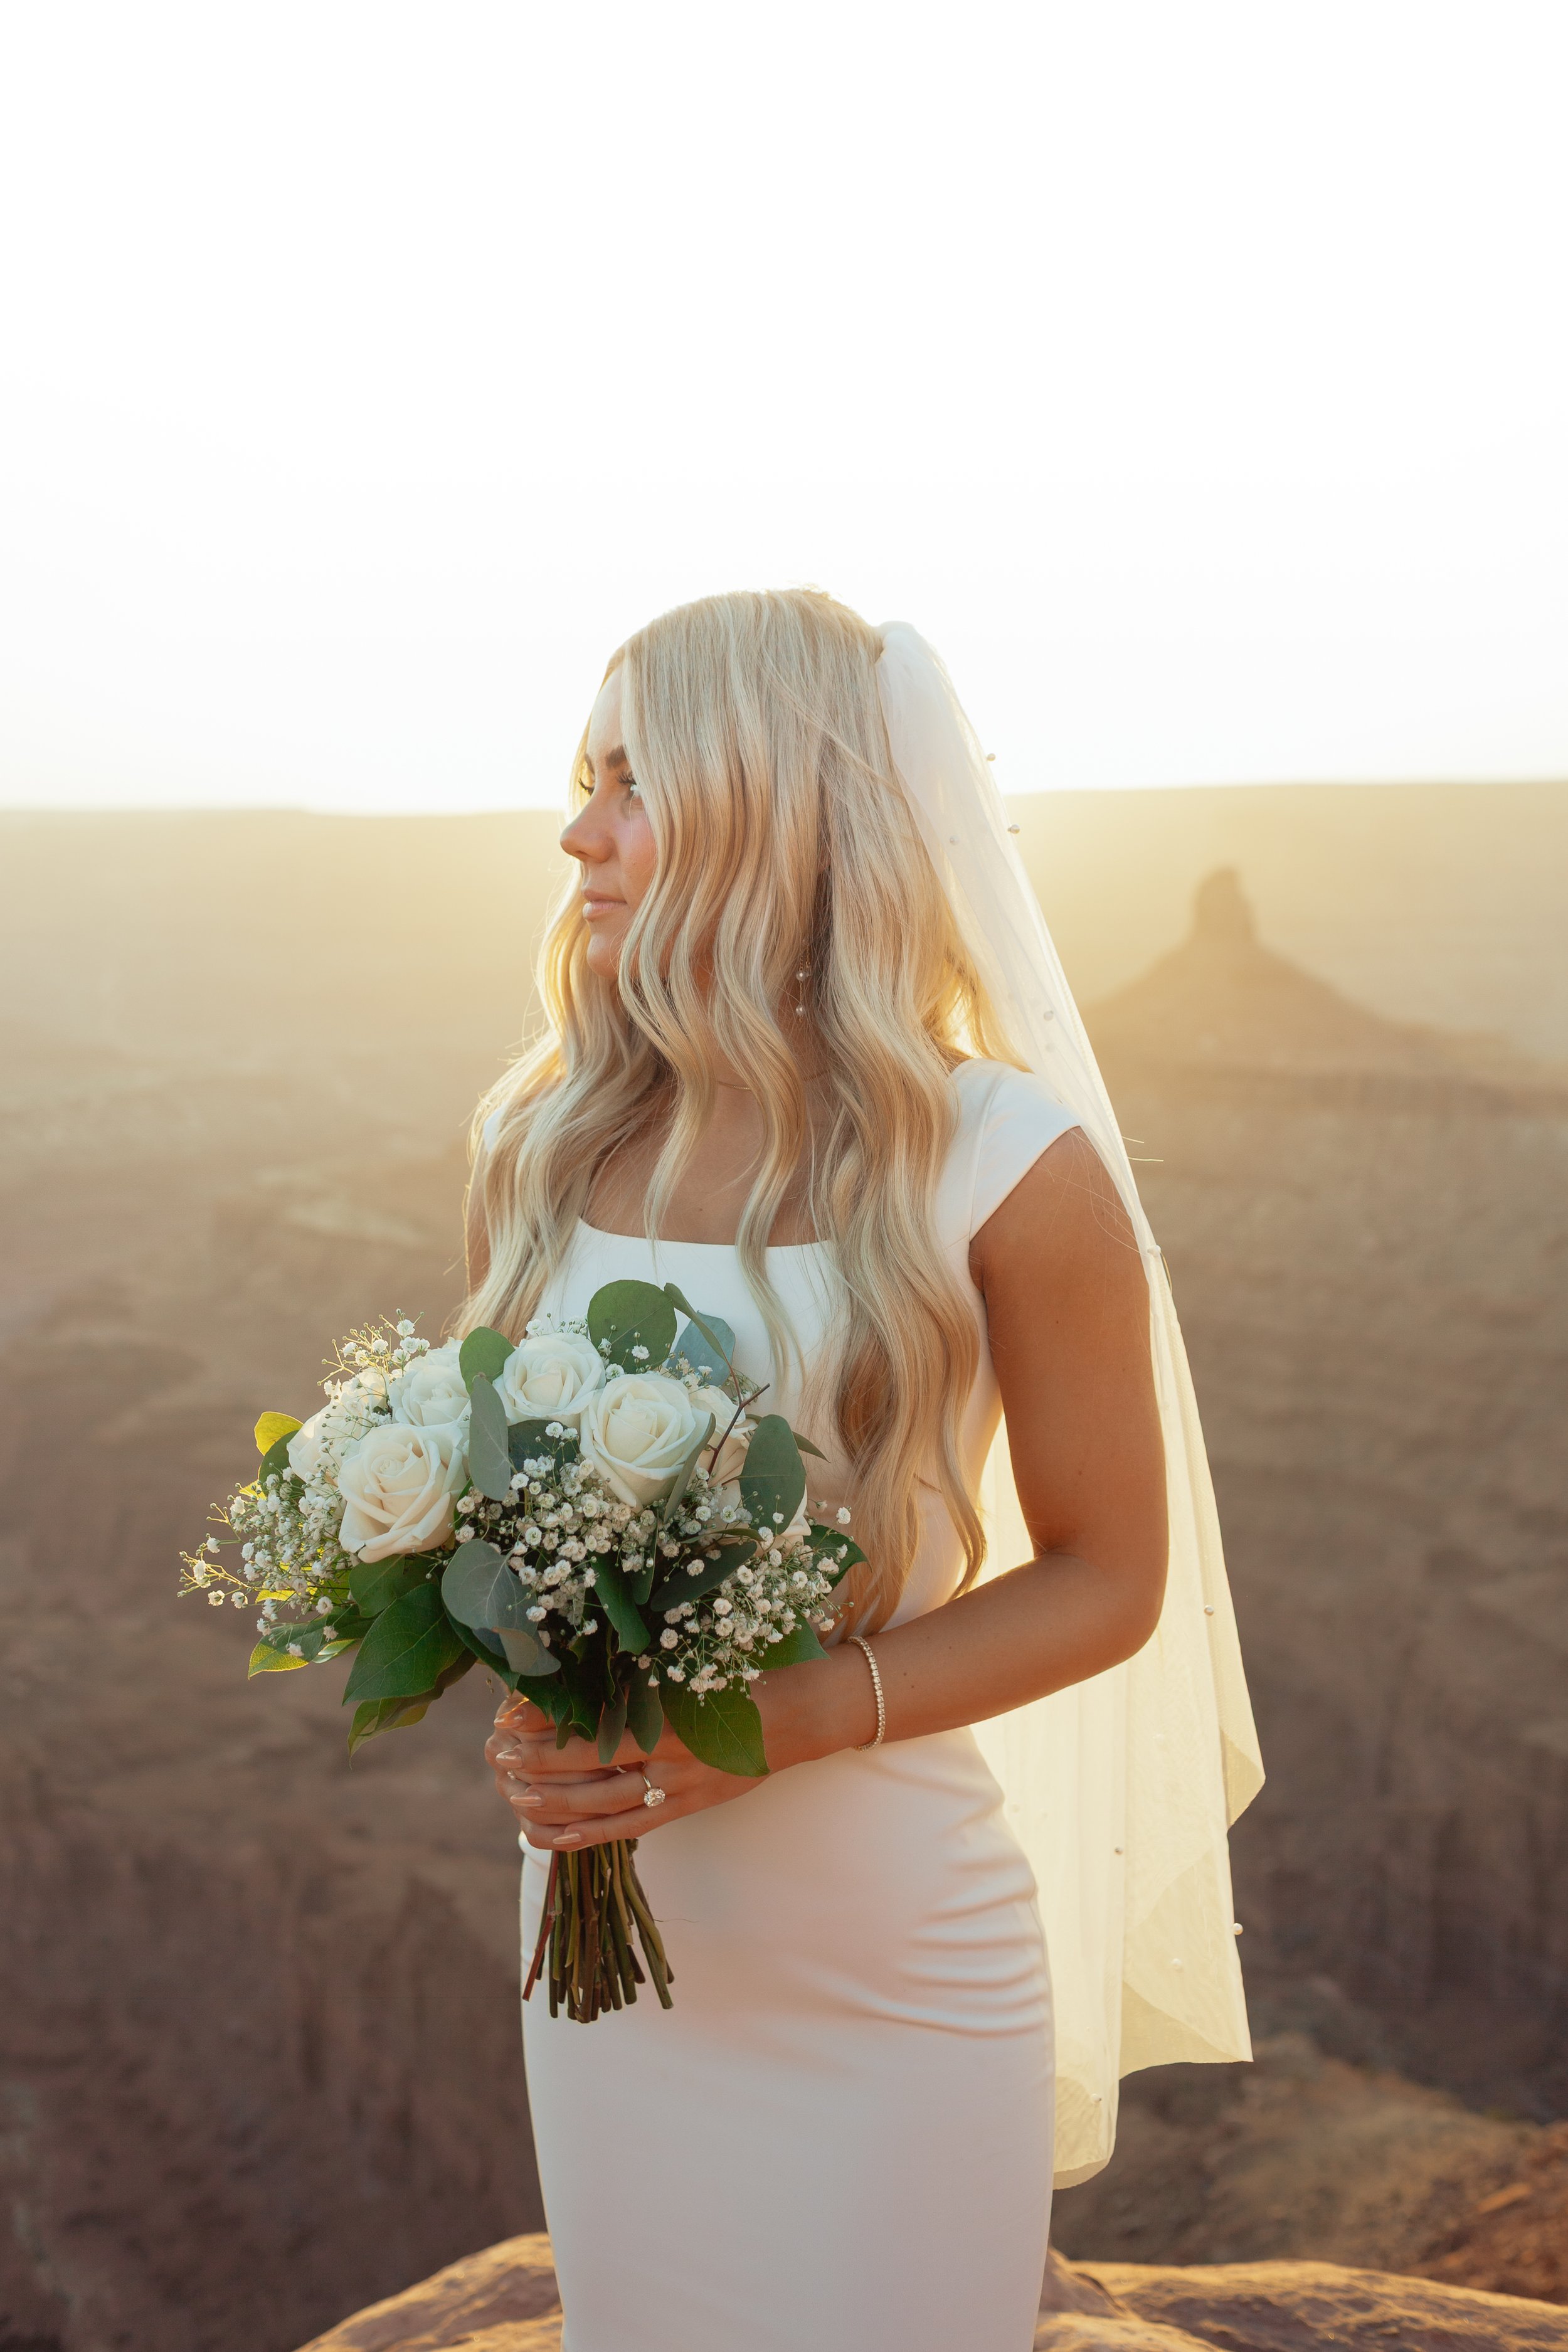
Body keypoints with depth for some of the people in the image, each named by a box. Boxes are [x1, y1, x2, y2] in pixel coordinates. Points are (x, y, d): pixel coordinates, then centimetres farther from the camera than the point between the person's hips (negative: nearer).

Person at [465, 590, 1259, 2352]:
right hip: (604, 1934, 4)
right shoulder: (538, 1145, -1)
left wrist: (784, 1717, -19)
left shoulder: (1006, 1168, -13)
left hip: (898, 1967, -3)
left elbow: (1109, 1577, -6)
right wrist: (527, 1704, -9)